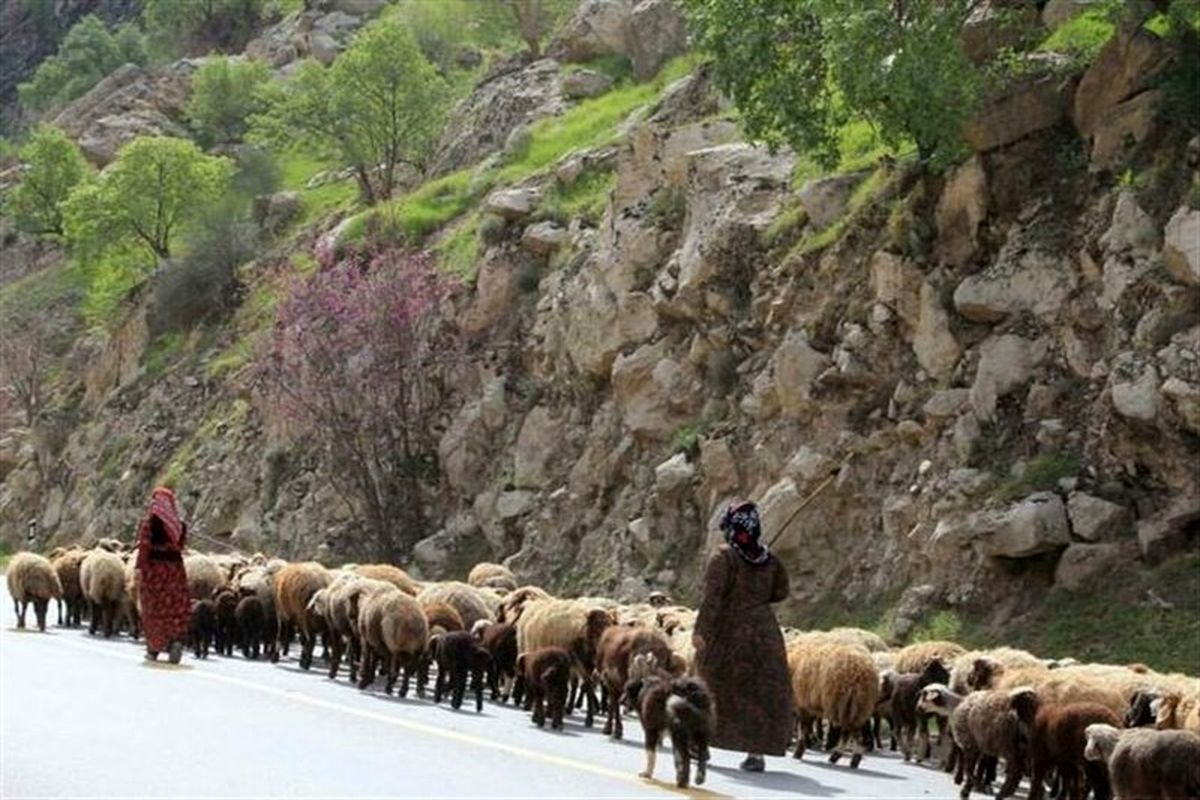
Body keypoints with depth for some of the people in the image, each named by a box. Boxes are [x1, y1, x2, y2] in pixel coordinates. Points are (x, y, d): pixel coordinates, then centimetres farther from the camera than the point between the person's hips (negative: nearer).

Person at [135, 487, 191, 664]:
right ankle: (177, 638, -17)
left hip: (154, 565, -3)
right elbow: (180, 546, 6)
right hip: (175, 566, 3)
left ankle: (154, 649, 9)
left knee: (153, 609, 5)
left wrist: (140, 567, -12)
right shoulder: (179, 524, 6)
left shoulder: (149, 521, -7)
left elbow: (144, 546, -13)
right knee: (176, 606, 6)